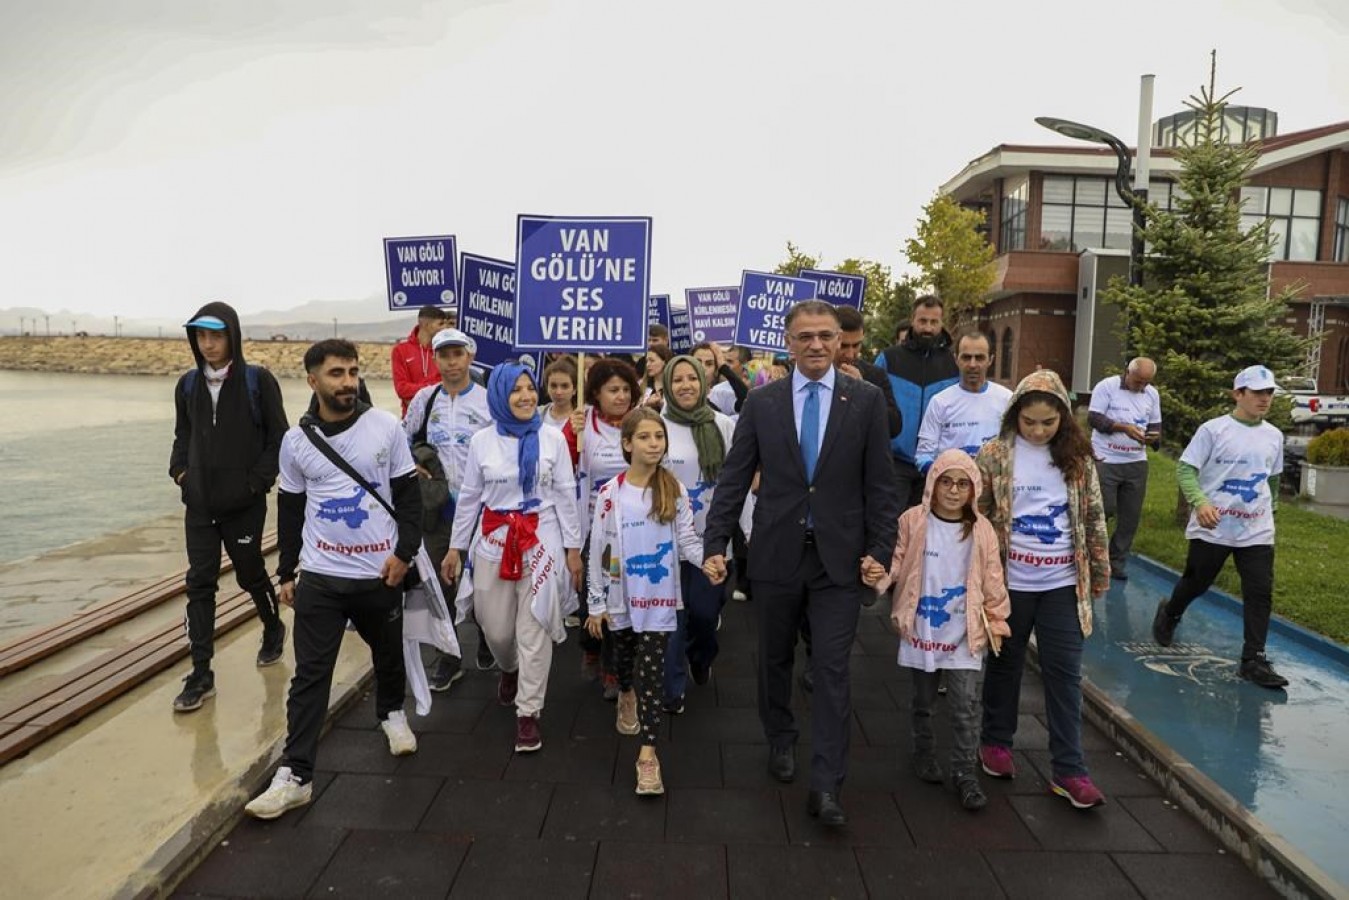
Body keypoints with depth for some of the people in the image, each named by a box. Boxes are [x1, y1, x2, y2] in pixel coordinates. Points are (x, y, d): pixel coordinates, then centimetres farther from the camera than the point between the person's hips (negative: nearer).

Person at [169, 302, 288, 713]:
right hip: (199, 503, 4)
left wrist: (258, 479, -12)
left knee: (250, 573, 12)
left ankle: (273, 629, 41)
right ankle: (201, 675, 8)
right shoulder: (188, 385, 5)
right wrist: (179, 471, 1)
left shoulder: (258, 380, -8)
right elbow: (182, 436, 16)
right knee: (200, 582, 2)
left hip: (244, 503, -4)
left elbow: (278, 437, -7)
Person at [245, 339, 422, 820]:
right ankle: (295, 775, 7)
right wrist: (285, 572, 9)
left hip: (381, 573, 0)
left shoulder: (386, 427, -6)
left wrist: (405, 552, -10)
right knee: (310, 674, 0)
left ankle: (392, 713, 47)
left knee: (389, 654, 19)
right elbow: (290, 510, 8)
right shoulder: (296, 440, 0)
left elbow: (409, 494, -2)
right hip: (320, 577, 1)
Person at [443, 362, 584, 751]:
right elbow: (469, 497, 8)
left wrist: (573, 547, -1)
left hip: (542, 540, -2)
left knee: (534, 629, 0)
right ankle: (509, 669, 46)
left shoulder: (552, 438, -3)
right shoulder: (482, 441, 1)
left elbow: (565, 495, 0)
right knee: (496, 628, 11)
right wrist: (456, 547, 9)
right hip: (494, 540, 2)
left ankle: (528, 713, 12)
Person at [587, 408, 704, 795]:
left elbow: (687, 540, -4)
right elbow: (598, 551, -4)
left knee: (652, 671, -3)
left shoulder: (675, 491, -6)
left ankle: (647, 753, 2)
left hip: (660, 597, -1)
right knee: (624, 657, 23)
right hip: (621, 597, 1)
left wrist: (709, 558, -26)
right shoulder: (610, 493, -8)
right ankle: (626, 696, 56)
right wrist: (596, 604, -2)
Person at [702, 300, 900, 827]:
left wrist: (880, 549, -5)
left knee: (832, 669, -1)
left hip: (839, 558, -1)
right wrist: (714, 544, -5)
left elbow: (879, 483, 0)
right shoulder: (761, 403, 0)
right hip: (776, 554, 2)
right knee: (775, 659, 17)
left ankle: (826, 786, 8)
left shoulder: (866, 401, -2)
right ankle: (780, 741, 41)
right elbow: (734, 479, 0)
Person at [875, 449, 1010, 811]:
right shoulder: (913, 521, -8)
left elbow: (992, 582, 2)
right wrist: (879, 576, -25)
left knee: (967, 706, -1)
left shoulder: (981, 530, -4)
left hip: (964, 634, 0)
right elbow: (897, 564, -5)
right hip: (922, 630, 0)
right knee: (923, 701, 17)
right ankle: (924, 753, 38)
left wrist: (996, 623, 5)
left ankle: (965, 772, 14)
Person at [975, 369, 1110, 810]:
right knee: (1005, 664, 14)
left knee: (1065, 674, 4)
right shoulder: (994, 455, -7)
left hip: (1063, 584, 2)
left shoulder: (1076, 456, 0)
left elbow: (1093, 516, 6)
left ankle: (1068, 771, 13)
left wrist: (1100, 571, 7)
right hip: (1010, 582, -1)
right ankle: (996, 741, 32)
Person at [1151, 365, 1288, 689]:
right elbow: (1185, 469, -11)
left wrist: (1271, 509, 25)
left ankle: (1254, 660, 4)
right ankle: (1169, 614, 40)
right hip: (1211, 528, -4)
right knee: (1195, 583, 10)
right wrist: (1200, 502, -26)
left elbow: (1273, 478, 22)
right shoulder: (1213, 429, -9)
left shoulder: (1274, 436, 8)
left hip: (1257, 532, 4)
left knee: (1260, 594, -2)